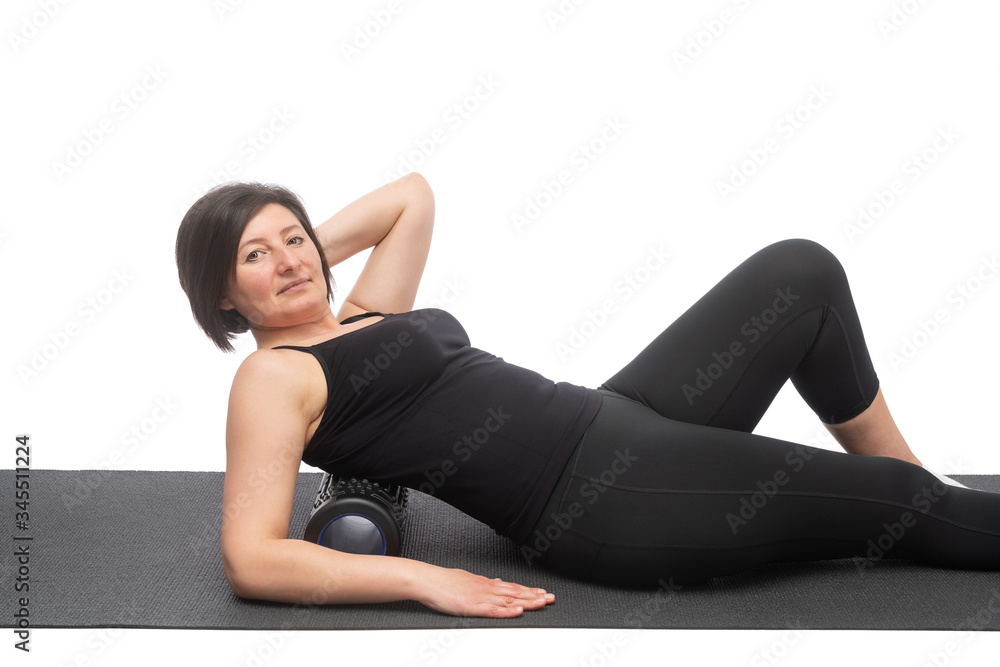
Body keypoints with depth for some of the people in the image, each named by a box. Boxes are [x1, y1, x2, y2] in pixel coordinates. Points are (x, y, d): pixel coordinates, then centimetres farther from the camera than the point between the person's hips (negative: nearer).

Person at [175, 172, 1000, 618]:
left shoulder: (364, 315, 15)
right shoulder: (274, 378, -8)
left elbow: (414, 194, 29)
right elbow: (251, 561, -19)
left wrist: (308, 249, 17)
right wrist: (426, 581, -23)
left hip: (615, 423, 9)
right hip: (598, 503, -9)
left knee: (801, 270, 6)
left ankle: (912, 485, 21)